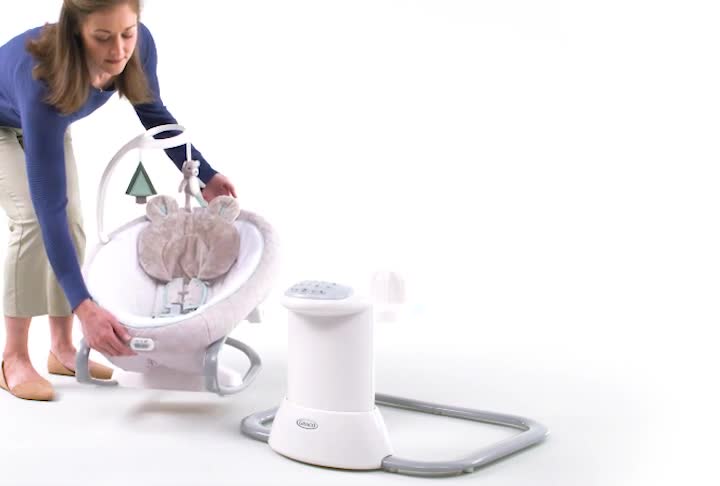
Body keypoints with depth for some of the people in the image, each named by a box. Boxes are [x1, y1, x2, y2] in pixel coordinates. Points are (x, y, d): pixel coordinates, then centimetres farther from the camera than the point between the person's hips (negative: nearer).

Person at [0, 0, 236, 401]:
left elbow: (152, 113, -9)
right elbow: (49, 205, -48)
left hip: (46, 123, 5)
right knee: (32, 218, -22)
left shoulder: (139, 46, -32)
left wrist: (205, 175, -13)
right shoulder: (43, 81, -47)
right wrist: (84, 307, -53)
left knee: (73, 220, -5)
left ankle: (62, 349, 8)